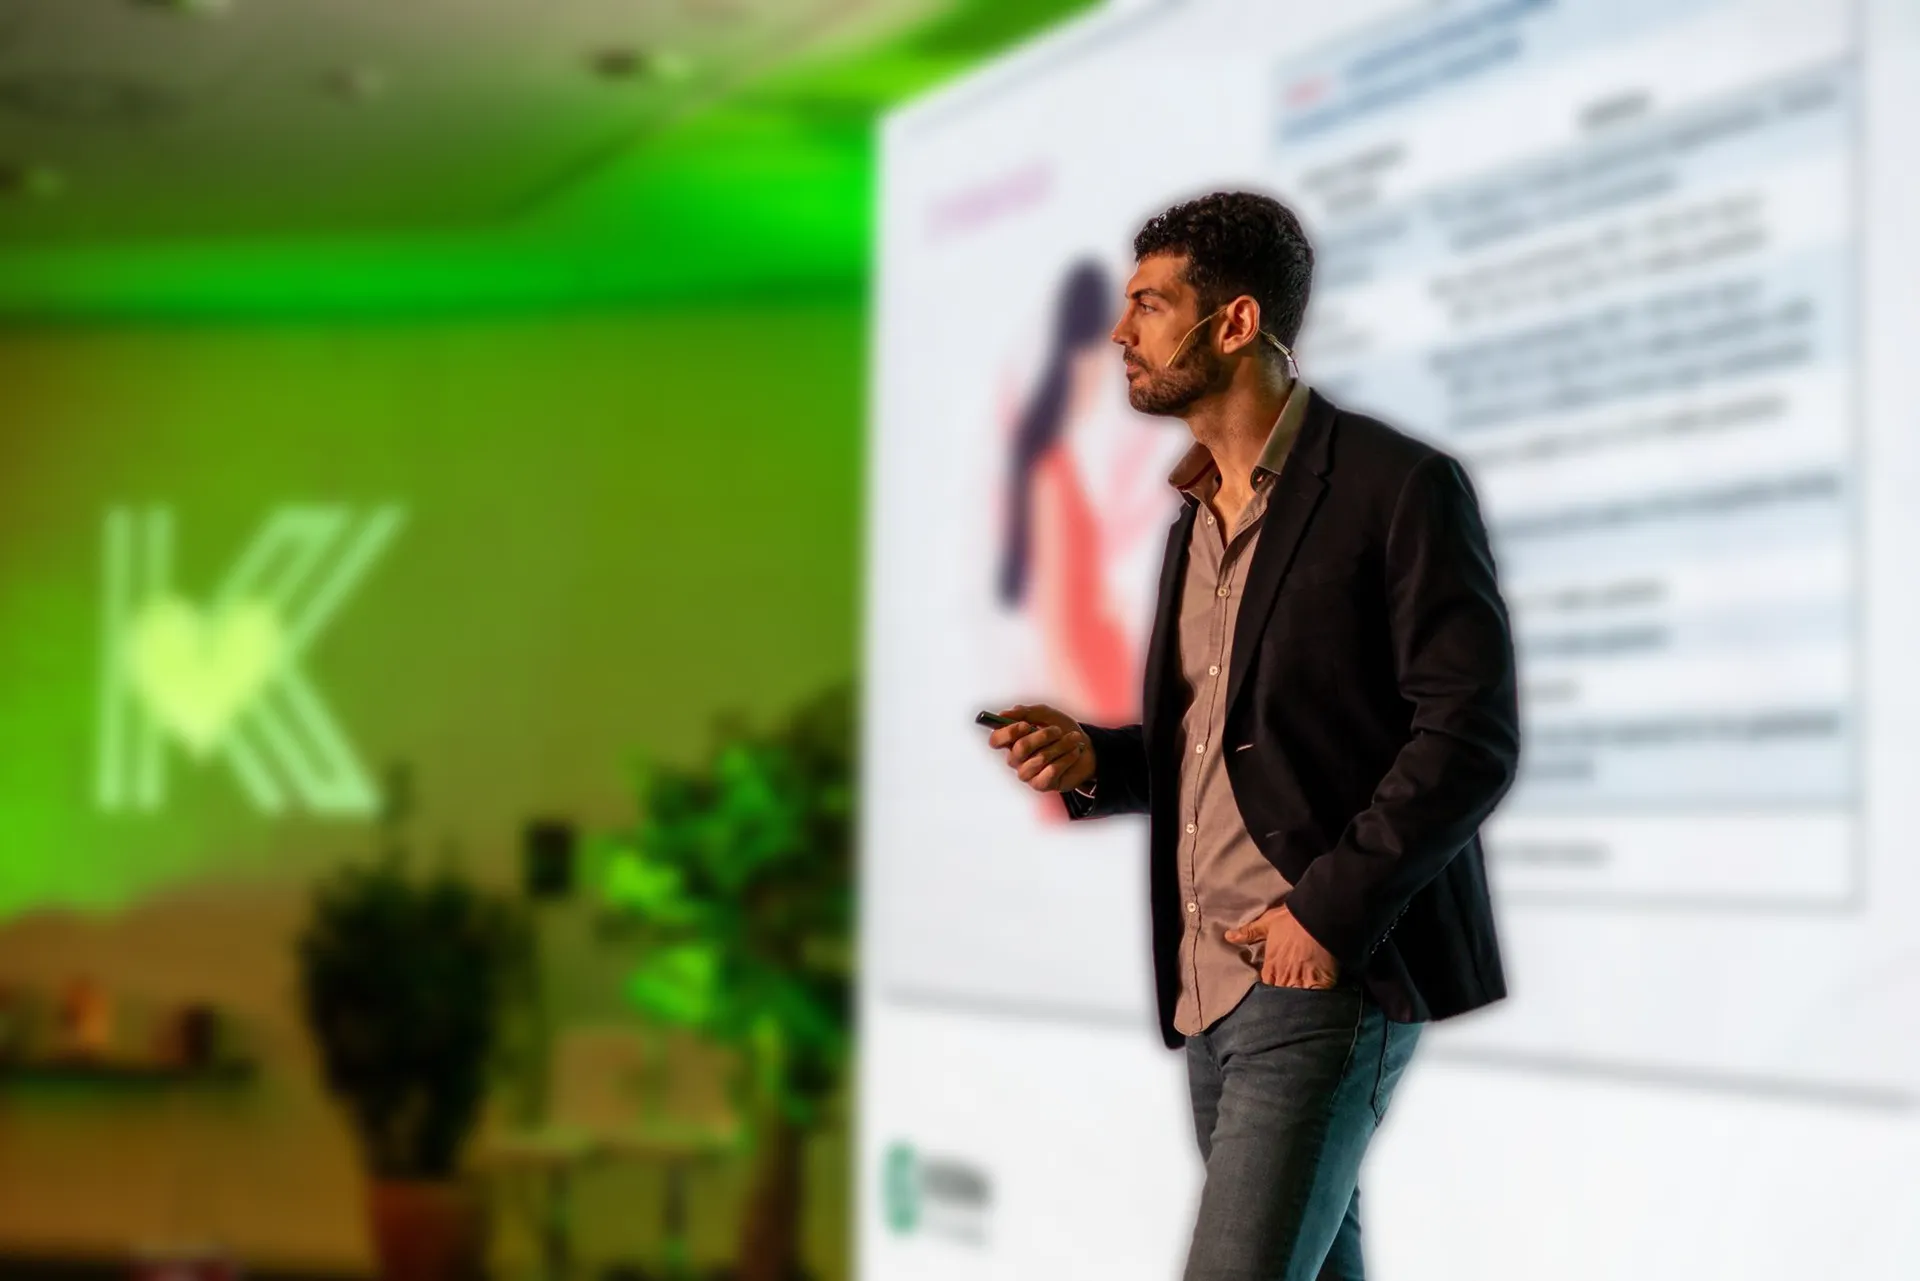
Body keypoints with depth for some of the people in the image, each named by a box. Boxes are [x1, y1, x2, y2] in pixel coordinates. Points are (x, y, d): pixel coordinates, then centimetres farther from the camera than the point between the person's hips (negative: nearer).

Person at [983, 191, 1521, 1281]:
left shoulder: (1399, 487, -8)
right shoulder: (1202, 509, 18)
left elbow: (1472, 738, -13)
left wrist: (1330, 909, -18)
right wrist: (1095, 760, 4)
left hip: (1328, 977, -8)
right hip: (1213, 986, 8)